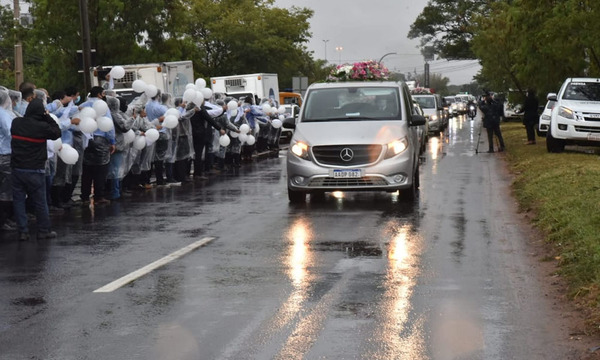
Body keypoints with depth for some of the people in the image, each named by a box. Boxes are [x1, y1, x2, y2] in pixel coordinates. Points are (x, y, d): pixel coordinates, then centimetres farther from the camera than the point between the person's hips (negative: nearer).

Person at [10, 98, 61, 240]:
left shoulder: (16, 123, -1)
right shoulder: (42, 127, -16)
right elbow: (57, 133, -3)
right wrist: (48, 117, -1)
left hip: (17, 168, 4)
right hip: (35, 170, -4)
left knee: (19, 200, 9)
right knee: (40, 202, 8)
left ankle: (23, 231, 9)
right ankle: (44, 231, 16)